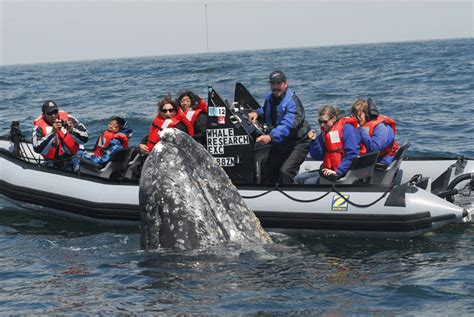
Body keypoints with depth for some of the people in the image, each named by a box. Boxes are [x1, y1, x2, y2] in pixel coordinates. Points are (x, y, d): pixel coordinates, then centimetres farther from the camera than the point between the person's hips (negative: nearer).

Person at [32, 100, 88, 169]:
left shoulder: (68, 119, -4)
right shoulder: (39, 126, -8)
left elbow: (85, 138, -7)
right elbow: (38, 149, -23)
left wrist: (72, 131, -26)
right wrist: (53, 133, -32)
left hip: (74, 156, 1)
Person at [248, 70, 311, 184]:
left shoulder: (292, 101, -25)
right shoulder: (270, 98, 2)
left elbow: (288, 125, -38)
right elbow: (265, 112, 22)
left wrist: (271, 137, -52)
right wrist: (257, 113, -4)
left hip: (298, 142, -8)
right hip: (280, 143, 9)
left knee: (285, 171, -25)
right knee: (267, 171, 9)